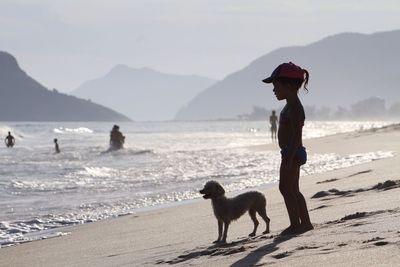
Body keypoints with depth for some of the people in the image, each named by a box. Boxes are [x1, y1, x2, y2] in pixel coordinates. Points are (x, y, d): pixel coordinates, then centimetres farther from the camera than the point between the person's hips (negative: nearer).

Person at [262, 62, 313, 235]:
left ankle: (295, 224, -7)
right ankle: (305, 223, 20)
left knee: (286, 187, -8)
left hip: (292, 154, -11)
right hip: (293, 154, 11)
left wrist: (288, 158, -27)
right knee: (293, 190, 15)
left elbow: (296, 135, -24)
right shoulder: (293, 106, 15)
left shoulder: (293, 107, -17)